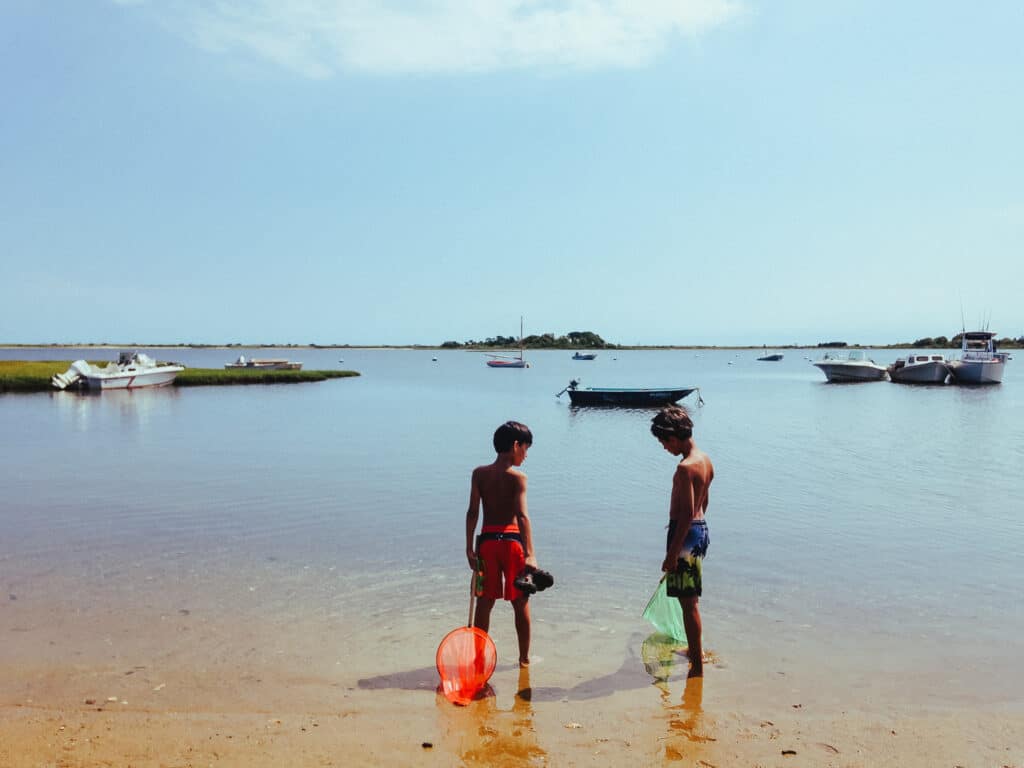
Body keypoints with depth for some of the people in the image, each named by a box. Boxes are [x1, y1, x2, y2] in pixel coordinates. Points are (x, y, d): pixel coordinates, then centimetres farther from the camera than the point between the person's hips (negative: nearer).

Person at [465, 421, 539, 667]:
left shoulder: (479, 473, 2)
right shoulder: (518, 477, -9)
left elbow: (473, 511, -2)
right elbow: (522, 515, -19)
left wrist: (469, 548, 1)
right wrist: (530, 554, -22)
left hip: (486, 540, 3)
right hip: (512, 540, -3)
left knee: (484, 602, 12)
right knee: (521, 603, 11)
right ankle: (524, 658, 20)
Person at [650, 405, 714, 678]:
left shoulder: (686, 467, -22)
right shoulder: (706, 460, 7)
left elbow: (686, 514, -23)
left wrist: (672, 553, -19)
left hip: (686, 534, -10)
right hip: (701, 529, 10)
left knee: (688, 601, -1)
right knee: (690, 598, 23)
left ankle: (697, 666, 7)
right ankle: (695, 650, 39)